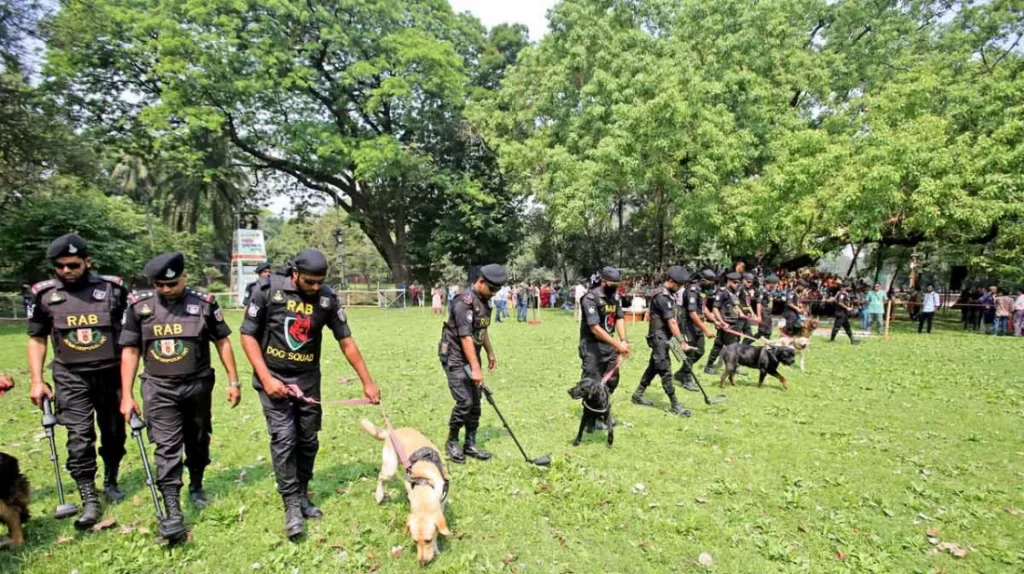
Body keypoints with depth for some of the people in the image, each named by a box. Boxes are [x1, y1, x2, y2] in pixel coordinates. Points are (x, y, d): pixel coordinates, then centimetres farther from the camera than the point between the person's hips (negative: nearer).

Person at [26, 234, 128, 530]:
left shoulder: (113, 288, -3)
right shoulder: (44, 294, 1)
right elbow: (37, 339, 10)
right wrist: (37, 381, 3)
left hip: (110, 374, 0)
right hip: (71, 377, 0)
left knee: (114, 432, 11)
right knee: (80, 436, -5)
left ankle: (111, 481, 33)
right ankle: (89, 501, 2)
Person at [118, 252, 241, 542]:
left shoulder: (204, 303, -5)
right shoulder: (139, 305, -3)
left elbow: (222, 342, 2)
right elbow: (130, 351, 2)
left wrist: (233, 381, 1)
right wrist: (127, 395, -1)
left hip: (198, 386, 1)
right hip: (159, 389, -1)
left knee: (198, 442, 15)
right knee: (167, 447, -6)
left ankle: (196, 487, 38)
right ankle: (172, 513, -4)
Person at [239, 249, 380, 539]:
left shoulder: (327, 298, -7)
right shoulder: (268, 289, -13)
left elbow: (346, 342, -2)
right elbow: (248, 334, -7)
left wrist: (367, 382, -2)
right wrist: (266, 378, -15)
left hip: (308, 380, 3)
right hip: (274, 378, -3)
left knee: (308, 440, 9)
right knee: (284, 440, -9)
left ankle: (302, 496, 27)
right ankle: (292, 507, 2)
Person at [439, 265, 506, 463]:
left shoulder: (485, 301, 6)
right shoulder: (464, 302, -22)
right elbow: (466, 337, -26)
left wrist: (490, 353, 19)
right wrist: (476, 368, -29)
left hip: (472, 357, 8)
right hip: (455, 357, -8)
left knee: (475, 402, 9)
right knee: (464, 402, -11)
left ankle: (470, 444, 21)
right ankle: (451, 443, 10)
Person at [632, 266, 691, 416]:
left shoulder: (668, 294, 12)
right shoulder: (662, 296, -19)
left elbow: (672, 319, 13)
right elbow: (671, 322, -21)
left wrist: (680, 339, 9)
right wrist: (682, 341, -19)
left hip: (662, 337, 10)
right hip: (659, 337, -10)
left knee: (654, 367, 16)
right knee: (665, 370, -4)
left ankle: (638, 394, 27)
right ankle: (674, 404, 1)